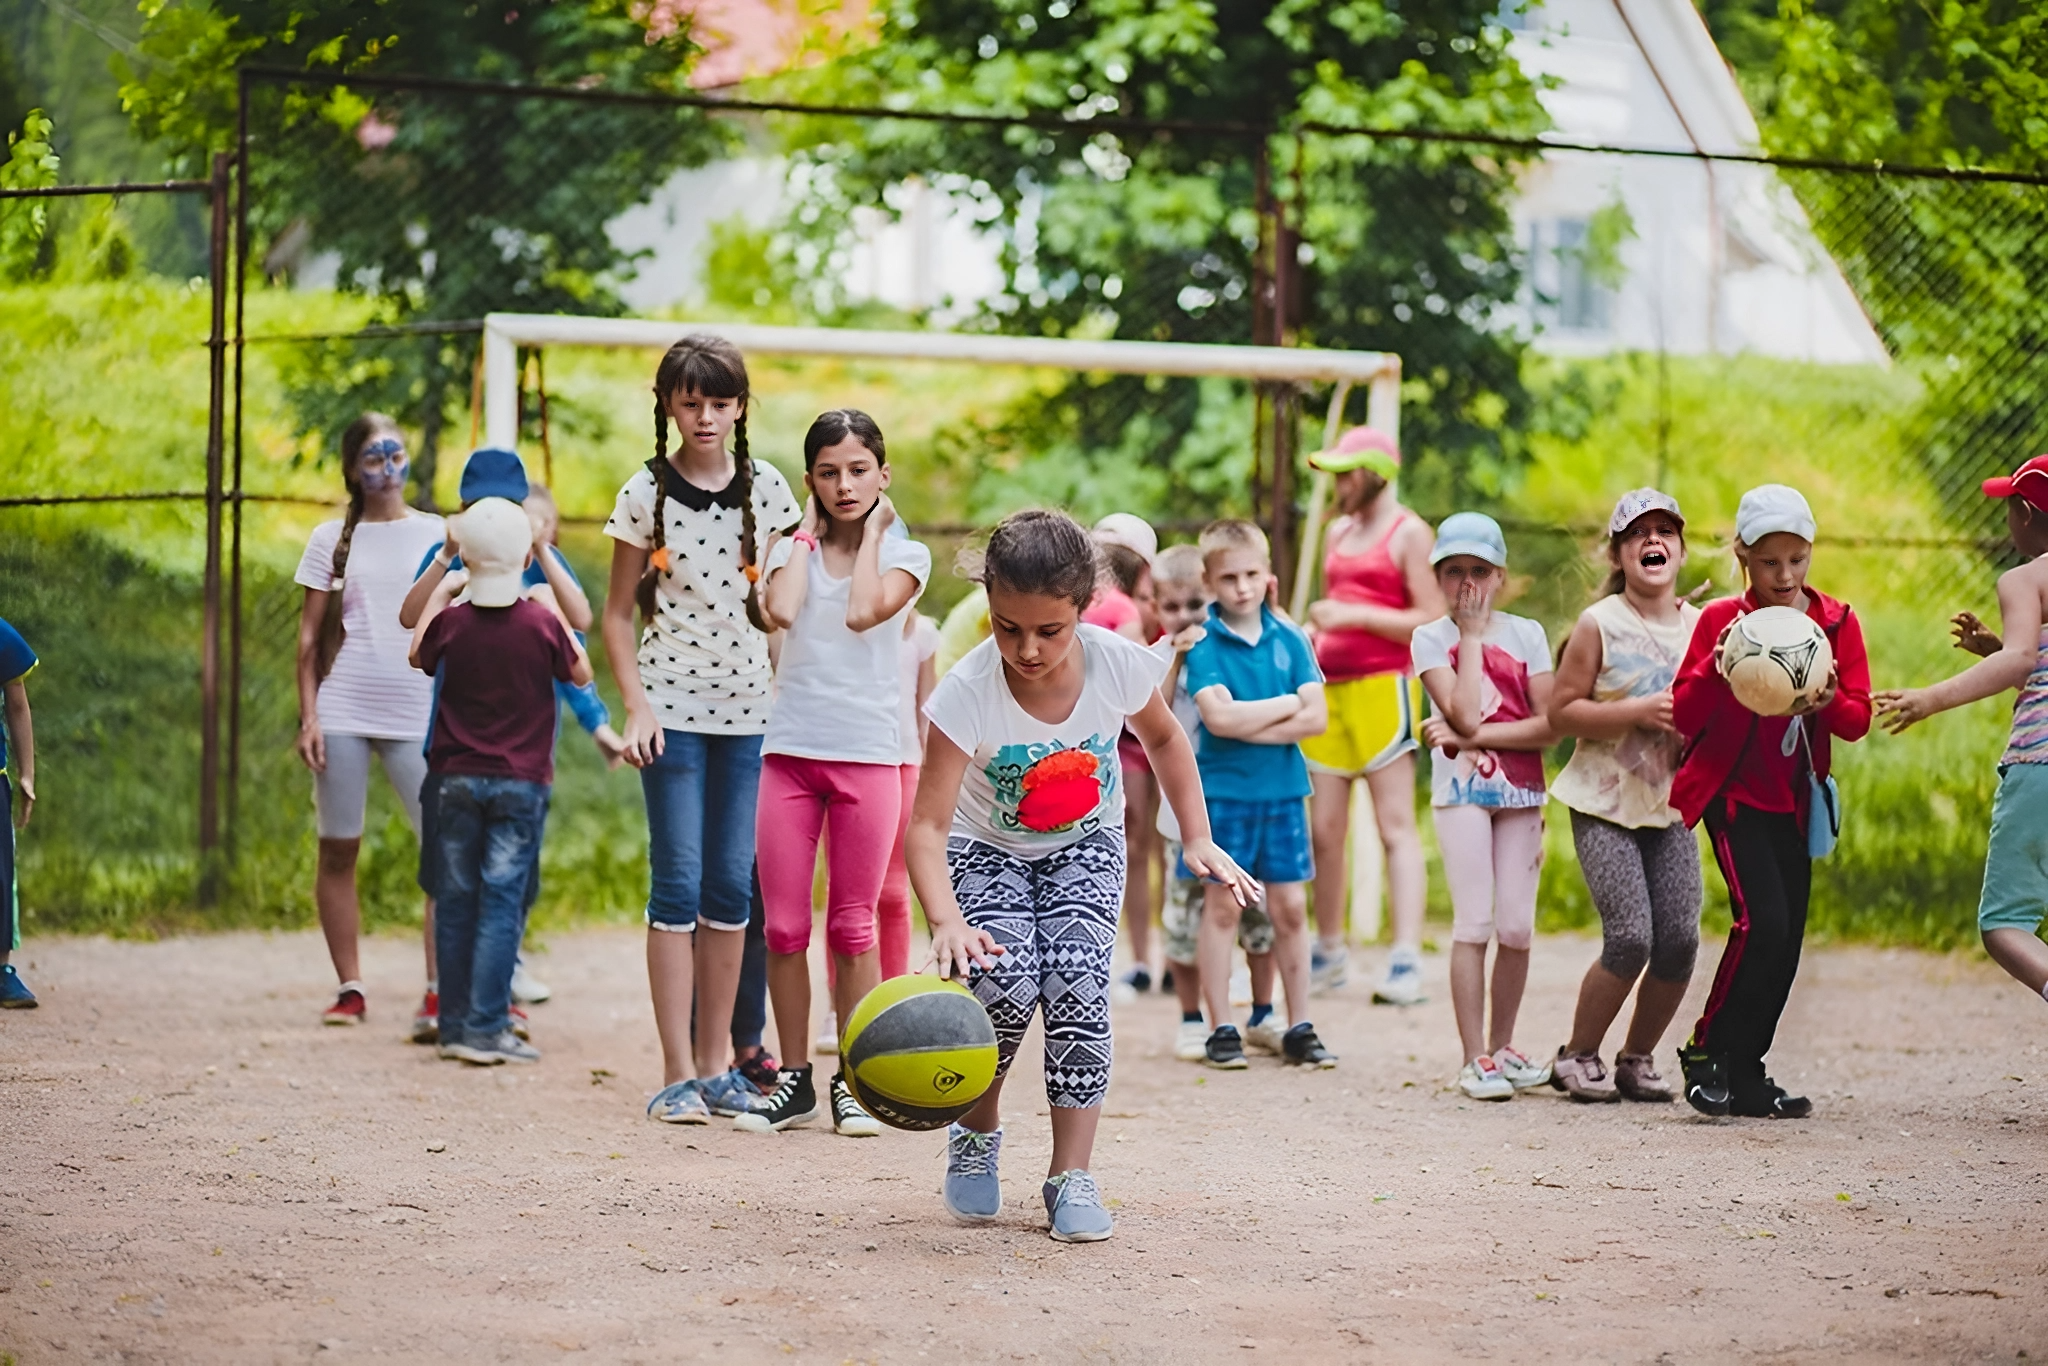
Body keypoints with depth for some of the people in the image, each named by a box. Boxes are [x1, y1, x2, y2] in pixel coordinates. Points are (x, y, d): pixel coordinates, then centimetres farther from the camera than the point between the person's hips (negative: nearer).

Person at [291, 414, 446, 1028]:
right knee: (338, 851, 2)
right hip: (342, 713, 0)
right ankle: (350, 989, 9)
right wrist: (308, 717, -1)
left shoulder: (435, 535, 9)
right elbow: (310, 638, 8)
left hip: (417, 716, 0)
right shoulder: (331, 540, 8)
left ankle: (440, 989, -6)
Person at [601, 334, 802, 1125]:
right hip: (672, 706, -3)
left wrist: (791, 696, 4)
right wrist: (636, 706, -7)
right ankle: (678, 1075, -4)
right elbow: (618, 613, 3)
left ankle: (716, 1065, 13)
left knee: (732, 886, 5)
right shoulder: (646, 494, -1)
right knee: (678, 883, -6)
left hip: (748, 707, 3)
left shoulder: (766, 489, 5)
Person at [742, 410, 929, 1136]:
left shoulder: (904, 553, 5)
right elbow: (782, 611, -14)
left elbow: (862, 611, -16)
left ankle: (852, 1083, 10)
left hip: (867, 754, -2)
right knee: (783, 925, 1)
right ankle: (795, 1079, 11)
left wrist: (871, 530, -4)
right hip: (791, 750, 2)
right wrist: (810, 531, -2)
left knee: (852, 925, 1)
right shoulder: (794, 549, 9)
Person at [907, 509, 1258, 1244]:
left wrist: (1197, 839, -4)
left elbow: (1163, 740, 1)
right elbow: (928, 823, -34)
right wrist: (946, 920, -50)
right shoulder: (968, 692, -31)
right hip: (988, 849, -1)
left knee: (1077, 979, -22)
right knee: (1006, 981, -24)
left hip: (1085, 847, 2)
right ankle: (976, 1132, 5)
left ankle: (1072, 1174, -11)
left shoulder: (1119, 665, -23)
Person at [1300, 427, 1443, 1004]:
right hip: (1329, 687, 7)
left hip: (1384, 686, -7)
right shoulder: (1339, 531, 20)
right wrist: (1310, 629, 12)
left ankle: (1407, 960, -17)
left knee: (1396, 826, -11)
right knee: (1325, 830, 5)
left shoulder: (1409, 533, -2)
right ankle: (1329, 950, 16)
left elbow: (1432, 620, -10)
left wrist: (1355, 615, -15)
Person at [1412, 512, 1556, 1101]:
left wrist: (1476, 737, -12)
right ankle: (1475, 1059, -6)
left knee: (1517, 926, 2)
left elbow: (1549, 724, -4)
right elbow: (1464, 714, -14)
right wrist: (1472, 636, -8)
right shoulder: (1431, 638, 0)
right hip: (1461, 791, -2)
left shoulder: (1526, 634, 6)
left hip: (1520, 791, 3)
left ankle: (1502, 1046, 16)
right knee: (1474, 923, -8)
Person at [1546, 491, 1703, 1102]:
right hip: (1606, 804, -4)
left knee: (1680, 940, -6)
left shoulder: (1701, 626, 5)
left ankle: (1637, 1061, 15)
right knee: (1631, 938, -14)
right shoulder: (1599, 624, -7)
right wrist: (1639, 712, -19)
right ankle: (1577, 1058, 7)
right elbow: (1561, 712, -9)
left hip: (1671, 805, 4)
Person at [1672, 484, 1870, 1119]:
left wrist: (1827, 700, -23)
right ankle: (1708, 1054, -4)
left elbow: (1858, 720, -2)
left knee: (1787, 938, 4)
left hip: (1793, 799, 5)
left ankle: (1744, 1076, 15)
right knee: (1762, 921, -19)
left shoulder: (1836, 622, 1)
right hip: (1732, 793, -5)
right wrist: (1716, 672, -28)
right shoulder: (1721, 620, -8)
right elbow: (1683, 717, -11)